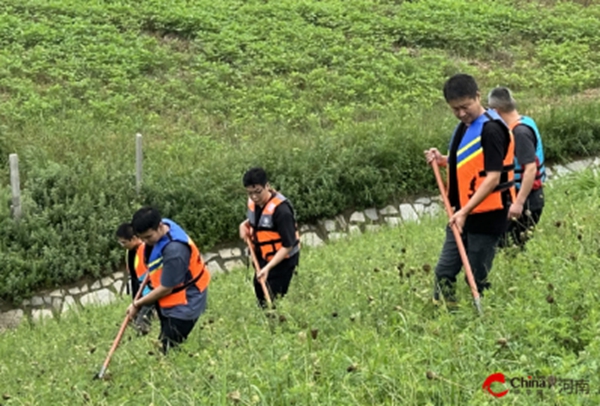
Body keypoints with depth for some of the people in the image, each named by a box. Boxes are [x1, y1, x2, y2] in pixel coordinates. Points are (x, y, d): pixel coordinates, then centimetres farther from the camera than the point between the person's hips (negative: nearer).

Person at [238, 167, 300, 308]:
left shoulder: (280, 209, -29)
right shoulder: (254, 201, -6)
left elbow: (288, 245, -26)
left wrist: (268, 267, -33)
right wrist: (245, 224, -5)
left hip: (281, 260, -8)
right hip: (262, 258, 8)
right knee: (261, 297, 20)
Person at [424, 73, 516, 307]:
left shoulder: (490, 129, -17)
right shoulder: (464, 127, 11)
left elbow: (493, 177, -22)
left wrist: (465, 211, -26)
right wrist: (443, 161, 5)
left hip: (486, 216, -9)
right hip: (462, 214, 9)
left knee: (478, 279, 0)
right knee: (444, 272, 11)